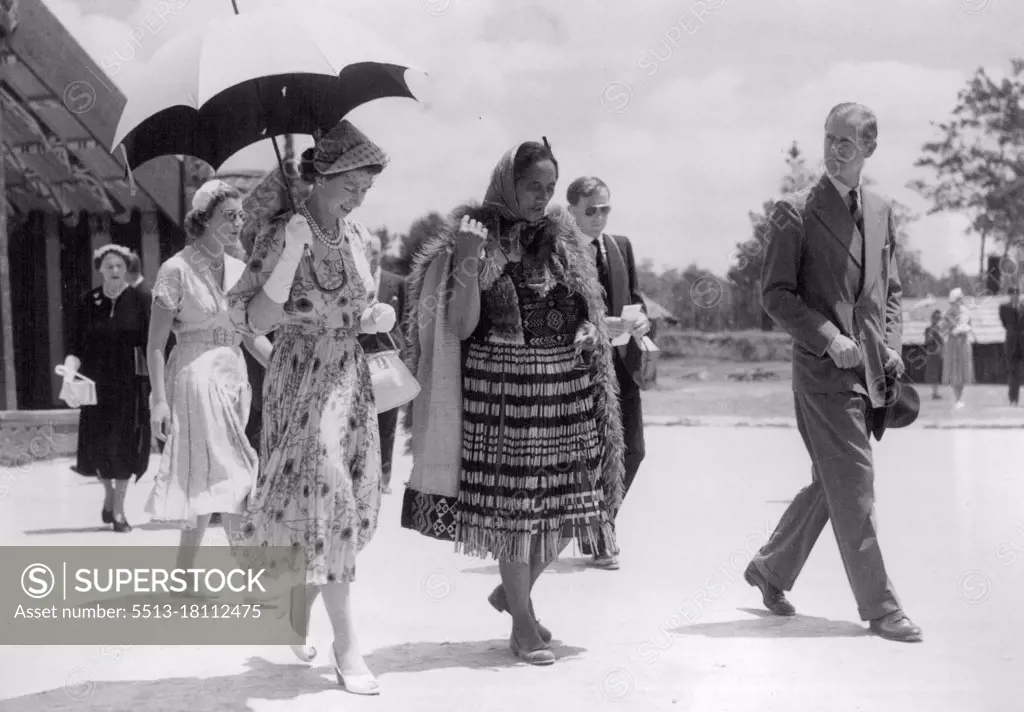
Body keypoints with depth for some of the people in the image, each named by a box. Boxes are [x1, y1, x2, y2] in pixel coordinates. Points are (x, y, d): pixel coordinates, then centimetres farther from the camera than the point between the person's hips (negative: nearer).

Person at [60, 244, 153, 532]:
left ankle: (118, 508, 8)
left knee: (125, 443, -2)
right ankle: (108, 492, 31)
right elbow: (76, 347, 0)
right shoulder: (87, 303, 3)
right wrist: (69, 374, -18)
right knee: (97, 444, 4)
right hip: (97, 384, 2)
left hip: (130, 383, -2)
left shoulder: (141, 299, -3)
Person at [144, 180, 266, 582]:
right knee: (210, 475, -8)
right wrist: (159, 399, -15)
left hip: (234, 377, 6)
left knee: (213, 478, 5)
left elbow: (251, 336, 16)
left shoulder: (238, 270, 11)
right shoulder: (177, 269, -7)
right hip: (195, 375, -6)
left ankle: (183, 574, 14)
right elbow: (156, 341, -8)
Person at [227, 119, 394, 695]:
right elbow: (252, 321, -18)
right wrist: (290, 256, -28)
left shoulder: (358, 235, 6)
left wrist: (377, 318, -3)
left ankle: (298, 610, 28)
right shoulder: (282, 235, -12)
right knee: (325, 499, -9)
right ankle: (346, 643, -2)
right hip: (302, 384, -6)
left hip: (351, 383, 6)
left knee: (345, 507, 8)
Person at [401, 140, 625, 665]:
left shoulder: (561, 237, 11)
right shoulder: (476, 235, -3)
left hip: (568, 384, 5)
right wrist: (467, 265, -20)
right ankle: (523, 625, 15)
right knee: (515, 502, 0)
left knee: (568, 503, 5)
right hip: (503, 385, -5)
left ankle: (511, 591, 30)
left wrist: (595, 331, 5)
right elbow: (461, 327, -8)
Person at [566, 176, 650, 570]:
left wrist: (643, 319, -7)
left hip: (622, 363, 6)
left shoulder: (621, 246, 12)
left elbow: (635, 297, 15)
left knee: (631, 451, 5)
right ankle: (596, 539, 14)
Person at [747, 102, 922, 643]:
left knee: (831, 485, 14)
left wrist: (893, 346, 5)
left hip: (871, 373, 7)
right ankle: (879, 608, 3)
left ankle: (771, 568, 32)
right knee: (854, 488, -5)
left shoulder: (880, 211, 13)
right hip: (825, 372, -6)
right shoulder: (795, 212, -5)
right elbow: (775, 293, -8)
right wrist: (828, 338, -16)